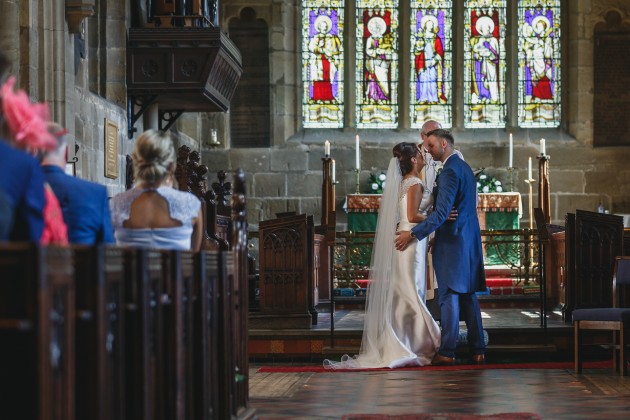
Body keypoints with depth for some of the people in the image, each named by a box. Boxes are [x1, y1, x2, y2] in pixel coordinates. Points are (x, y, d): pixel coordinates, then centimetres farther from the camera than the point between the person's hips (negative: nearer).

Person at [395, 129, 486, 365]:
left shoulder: (450, 171, -15)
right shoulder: (465, 168, 16)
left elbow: (441, 212, -22)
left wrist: (413, 234, -19)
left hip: (451, 242, -9)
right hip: (470, 240, 9)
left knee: (449, 296, -6)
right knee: (468, 296, 11)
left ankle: (447, 352, -5)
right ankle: (478, 350, 12)